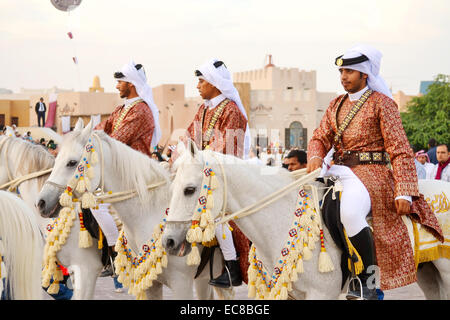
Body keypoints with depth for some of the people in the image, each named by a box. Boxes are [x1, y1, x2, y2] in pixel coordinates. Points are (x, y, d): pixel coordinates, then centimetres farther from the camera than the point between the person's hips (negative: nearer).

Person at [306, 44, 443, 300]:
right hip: (338, 171, 8)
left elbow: (400, 151, -6)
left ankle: (368, 281, -19)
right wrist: (315, 156, -10)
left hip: (371, 173, -7)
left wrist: (404, 193, -15)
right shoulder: (336, 105, 18)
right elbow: (320, 138, 16)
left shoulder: (382, 103, -1)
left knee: (349, 212, -35)